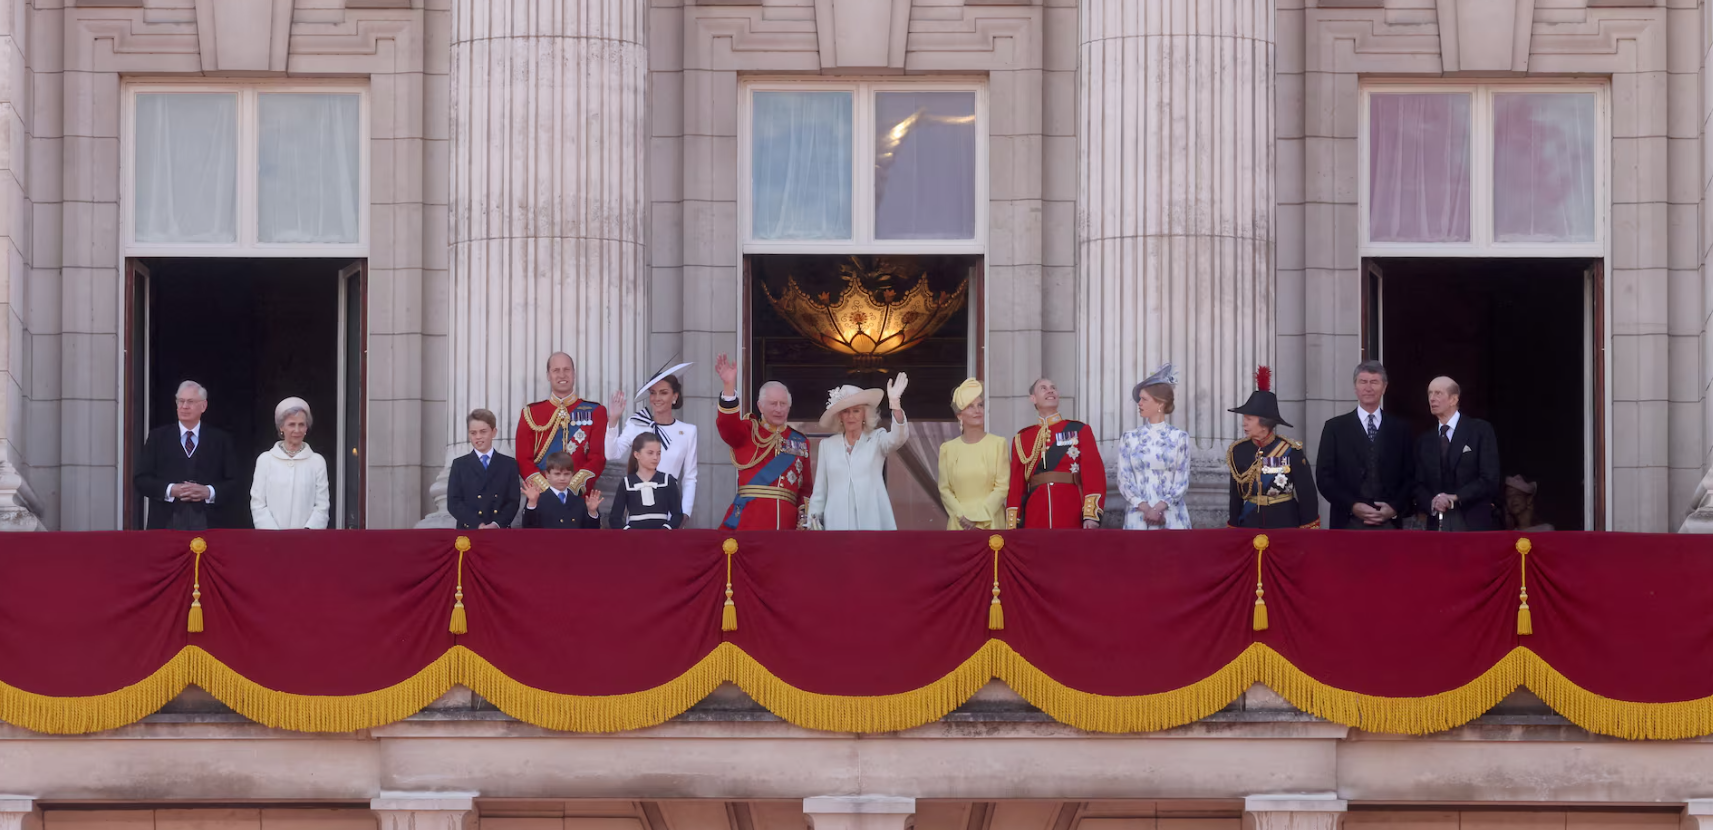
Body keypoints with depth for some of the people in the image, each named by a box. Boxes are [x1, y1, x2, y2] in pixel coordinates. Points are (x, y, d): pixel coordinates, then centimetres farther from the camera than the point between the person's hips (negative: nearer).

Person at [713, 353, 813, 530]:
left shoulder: (800, 441, 17)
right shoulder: (748, 432, 8)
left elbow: (805, 487, 17)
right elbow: (727, 424, -15)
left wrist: (805, 519, 3)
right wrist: (729, 386, -28)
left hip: (786, 522, 3)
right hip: (747, 522, -3)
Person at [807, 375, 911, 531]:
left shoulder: (877, 439, 7)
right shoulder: (827, 445, 13)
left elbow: (899, 437, -16)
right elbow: (820, 489, 14)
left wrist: (894, 403, -29)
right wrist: (814, 518, 6)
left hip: (871, 522, -2)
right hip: (838, 522, 2)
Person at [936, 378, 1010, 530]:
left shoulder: (998, 444, 1)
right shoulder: (948, 448, 7)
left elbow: (1002, 487, -3)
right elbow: (945, 489, 5)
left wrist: (978, 517, -9)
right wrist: (962, 516, -9)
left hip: (990, 522, -1)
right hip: (960, 524, 2)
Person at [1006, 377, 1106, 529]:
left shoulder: (1079, 431, 7)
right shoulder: (1021, 439, 13)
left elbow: (1094, 474, -3)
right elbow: (1016, 484, 9)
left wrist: (1092, 515, -15)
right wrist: (1012, 526, 1)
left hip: (1072, 522, -2)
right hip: (1035, 522, 2)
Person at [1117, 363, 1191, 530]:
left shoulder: (1179, 437, 3)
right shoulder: (1129, 439, 7)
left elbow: (1182, 482, -1)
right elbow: (1124, 480, 2)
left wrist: (1158, 508, -14)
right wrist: (1146, 509, -12)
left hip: (1171, 517, -1)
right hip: (1138, 517, 1)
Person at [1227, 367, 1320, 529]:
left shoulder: (1291, 452, -8)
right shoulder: (1239, 451, 2)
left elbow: (1307, 495, -5)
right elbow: (1236, 497, 8)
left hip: (1286, 525, -3)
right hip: (1250, 524, 3)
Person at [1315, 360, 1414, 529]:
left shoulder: (1400, 428, 12)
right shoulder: (1335, 427, 7)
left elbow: (1410, 476, 11)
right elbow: (1324, 477, 3)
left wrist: (1395, 508, -6)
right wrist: (1353, 506, -10)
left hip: (1389, 524, 1)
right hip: (1348, 524, -1)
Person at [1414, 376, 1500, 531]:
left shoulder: (1480, 430, 1)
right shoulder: (1424, 442, 16)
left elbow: (1490, 479, -6)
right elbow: (1419, 486, 12)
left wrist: (1455, 498, -15)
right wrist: (1432, 503, -11)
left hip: (1473, 524, -3)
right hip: (1437, 524, 3)